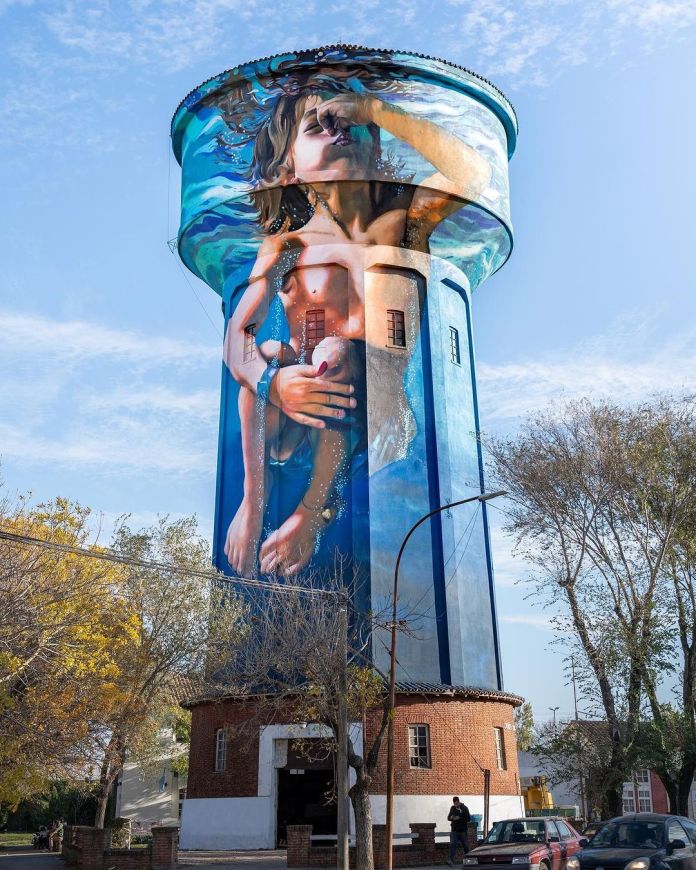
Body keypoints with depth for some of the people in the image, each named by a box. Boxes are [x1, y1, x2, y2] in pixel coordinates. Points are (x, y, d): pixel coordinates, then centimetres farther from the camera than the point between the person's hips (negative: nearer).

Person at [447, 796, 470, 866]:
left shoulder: (464, 808, -7)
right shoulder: (452, 808, 6)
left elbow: (468, 818, -13)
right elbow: (448, 817, 12)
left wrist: (459, 818, -24)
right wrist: (451, 818, -12)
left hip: (463, 830, -3)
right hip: (454, 830, 3)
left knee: (465, 845, 9)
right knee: (452, 844, -11)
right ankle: (451, 861, -16)